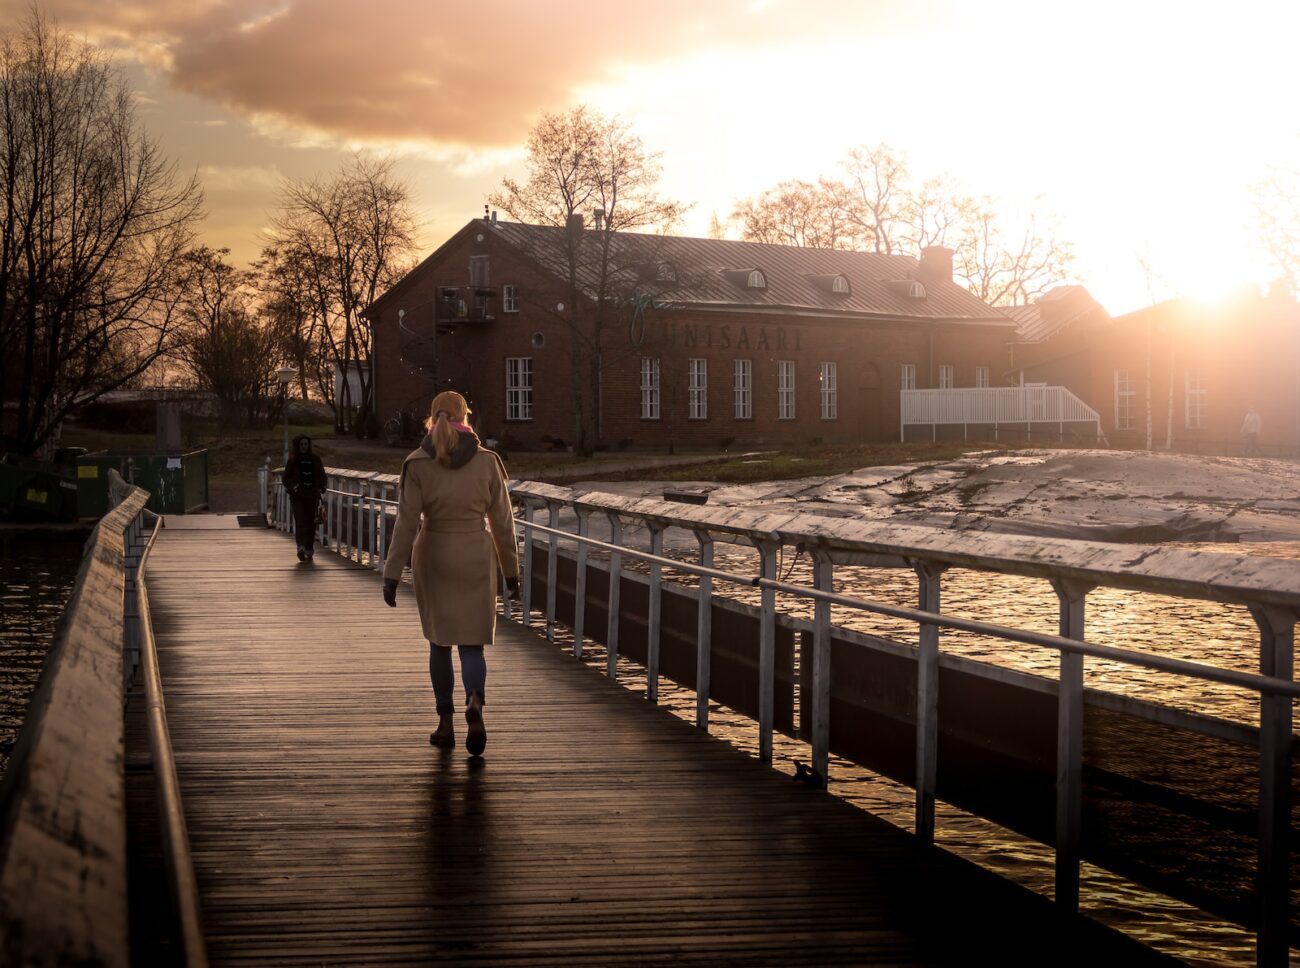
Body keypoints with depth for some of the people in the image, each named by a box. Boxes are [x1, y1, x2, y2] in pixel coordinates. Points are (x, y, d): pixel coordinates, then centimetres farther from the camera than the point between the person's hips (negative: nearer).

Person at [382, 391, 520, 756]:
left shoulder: (417, 464, -8)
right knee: (471, 643, 7)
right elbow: (502, 522, -1)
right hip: (476, 560, 0)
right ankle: (475, 707, -21)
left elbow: (406, 524, -12)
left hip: (433, 557, 0)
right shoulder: (487, 462, -5)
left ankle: (446, 723, 19)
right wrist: (511, 570, 8)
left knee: (440, 640, 17)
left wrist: (391, 575, -10)